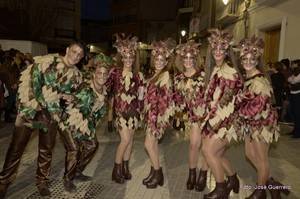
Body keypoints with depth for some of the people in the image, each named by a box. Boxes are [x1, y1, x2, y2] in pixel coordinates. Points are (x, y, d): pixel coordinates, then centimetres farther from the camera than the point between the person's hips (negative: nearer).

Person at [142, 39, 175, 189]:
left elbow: (168, 98, -16)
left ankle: (158, 173, 10)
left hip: (159, 113, -8)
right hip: (151, 112, 8)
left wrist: (161, 116, -19)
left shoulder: (166, 75, -10)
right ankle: (154, 172, 24)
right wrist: (147, 112, 16)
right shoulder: (155, 75, 14)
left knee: (149, 144, -5)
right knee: (153, 143, 12)